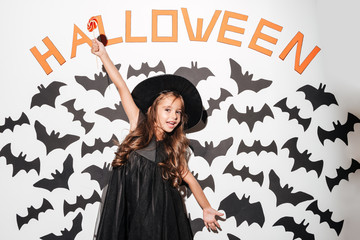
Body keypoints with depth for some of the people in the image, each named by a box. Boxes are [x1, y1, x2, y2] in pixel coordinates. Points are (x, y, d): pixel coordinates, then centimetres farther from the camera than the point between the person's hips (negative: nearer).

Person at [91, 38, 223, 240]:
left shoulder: (173, 148, 3)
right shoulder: (139, 126, -2)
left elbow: (189, 178, 9)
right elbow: (122, 86, -5)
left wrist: (207, 209, 7)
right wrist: (103, 54, -5)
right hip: (127, 208, -1)